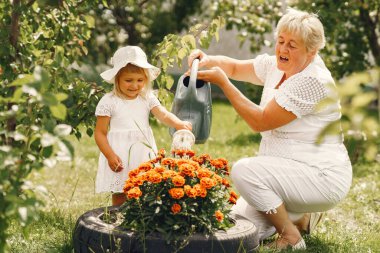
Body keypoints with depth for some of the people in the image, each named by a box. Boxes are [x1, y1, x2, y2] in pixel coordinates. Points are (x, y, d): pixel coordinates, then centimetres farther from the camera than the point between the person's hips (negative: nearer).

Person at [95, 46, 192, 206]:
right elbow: (100, 133, -5)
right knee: (120, 197, 5)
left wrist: (179, 124, -32)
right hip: (120, 156, -3)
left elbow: (164, 115, -11)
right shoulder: (109, 102, -6)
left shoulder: (147, 98, 4)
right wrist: (110, 156, -16)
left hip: (144, 155, 3)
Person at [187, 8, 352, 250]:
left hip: (322, 177, -8)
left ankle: (292, 237, -9)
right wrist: (207, 60, -7)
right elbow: (235, 67, 15)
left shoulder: (313, 81, -22)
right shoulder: (276, 65, 4)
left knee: (245, 170, -28)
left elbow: (261, 121, -21)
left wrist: (222, 82, -20)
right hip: (290, 171, 8)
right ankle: (300, 216, 20)